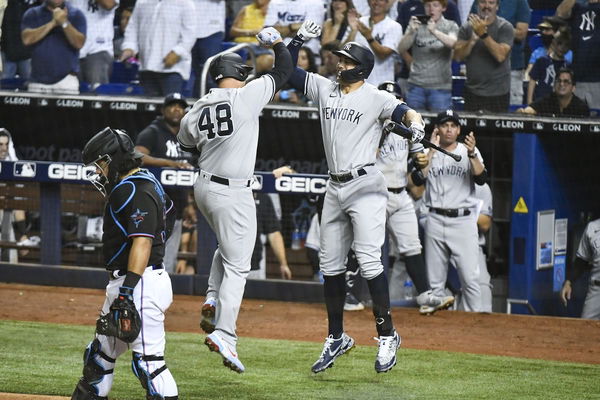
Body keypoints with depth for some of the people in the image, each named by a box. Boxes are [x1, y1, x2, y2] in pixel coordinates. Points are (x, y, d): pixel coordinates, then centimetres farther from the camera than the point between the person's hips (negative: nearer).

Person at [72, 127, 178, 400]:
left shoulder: (138, 191, -15)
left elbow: (142, 243, -23)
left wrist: (127, 292, -28)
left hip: (142, 284, -11)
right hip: (121, 284, 11)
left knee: (148, 360, -14)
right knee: (100, 355, 18)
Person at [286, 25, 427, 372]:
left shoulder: (376, 98, -8)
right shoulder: (325, 89, 9)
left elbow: (405, 111, -23)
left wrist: (414, 123, -45)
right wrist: (297, 41, -1)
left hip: (365, 186, -7)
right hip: (335, 188, 7)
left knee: (369, 259, -15)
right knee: (330, 263, 11)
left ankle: (387, 334, -6)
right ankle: (336, 338, 21)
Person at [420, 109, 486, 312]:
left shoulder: (469, 151, 6)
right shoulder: (428, 152, 9)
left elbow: (481, 178, -9)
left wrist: (472, 154, -24)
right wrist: (431, 150, -10)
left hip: (463, 220, -2)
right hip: (435, 220, 2)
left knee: (470, 278, -8)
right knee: (435, 280, 5)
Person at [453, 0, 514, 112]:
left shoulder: (505, 27, -5)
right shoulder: (467, 28, 4)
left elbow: (500, 56, -19)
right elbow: (458, 56, -5)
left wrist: (483, 35, -28)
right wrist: (472, 40, -22)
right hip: (472, 92, 3)